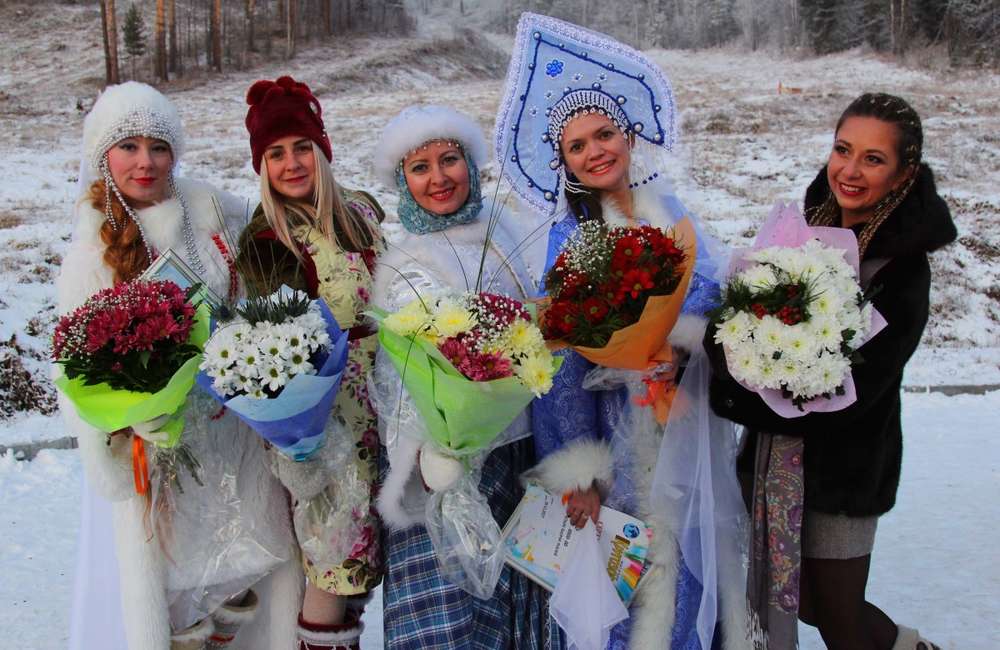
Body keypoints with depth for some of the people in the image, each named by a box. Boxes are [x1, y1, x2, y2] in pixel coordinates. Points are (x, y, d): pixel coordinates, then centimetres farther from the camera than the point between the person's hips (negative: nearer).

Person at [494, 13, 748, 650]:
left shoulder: (673, 215, 4)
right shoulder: (570, 240, -9)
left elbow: (715, 303, 8)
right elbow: (560, 364, -11)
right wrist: (578, 473, -14)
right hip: (619, 431, -4)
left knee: (694, 567, 15)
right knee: (630, 579, 3)